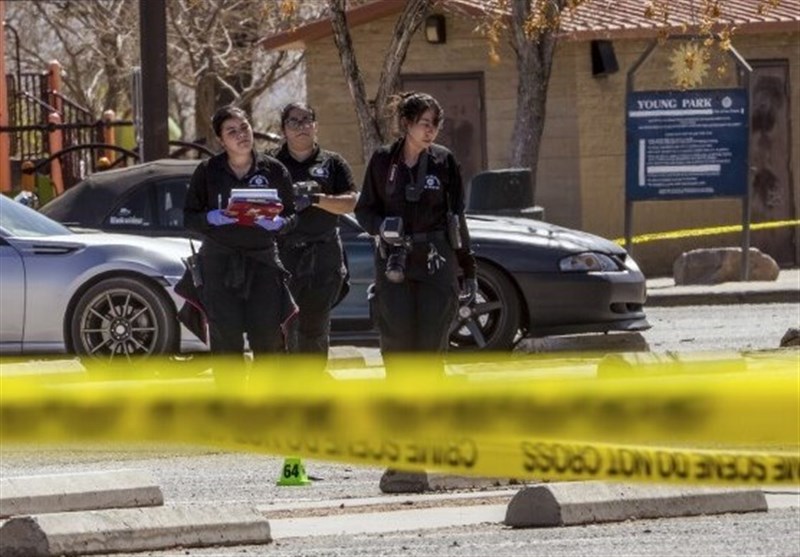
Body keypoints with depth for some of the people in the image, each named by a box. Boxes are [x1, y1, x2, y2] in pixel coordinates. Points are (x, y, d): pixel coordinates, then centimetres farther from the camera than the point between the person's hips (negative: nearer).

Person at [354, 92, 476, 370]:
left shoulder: (444, 162, 4)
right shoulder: (383, 160, 3)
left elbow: (457, 219, 8)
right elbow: (364, 210, 10)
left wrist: (469, 271, 7)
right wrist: (382, 227, -13)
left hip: (437, 262, 0)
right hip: (394, 262, 0)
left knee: (431, 345, -3)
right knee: (397, 342, -7)